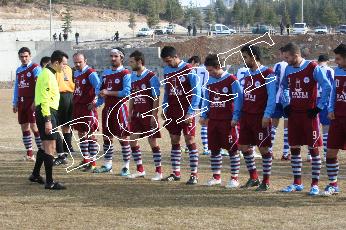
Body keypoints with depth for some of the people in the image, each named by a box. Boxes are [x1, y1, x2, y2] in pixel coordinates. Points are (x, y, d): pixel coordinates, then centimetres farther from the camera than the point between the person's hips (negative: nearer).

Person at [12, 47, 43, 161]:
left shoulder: (35, 68, -6)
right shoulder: (19, 70, 16)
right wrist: (15, 103, 17)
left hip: (32, 102, -7)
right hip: (22, 102, 7)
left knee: (34, 126, -11)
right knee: (24, 127, 6)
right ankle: (29, 154, 12)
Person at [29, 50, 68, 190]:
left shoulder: (47, 73, 17)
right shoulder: (48, 75, -16)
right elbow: (45, 100, -22)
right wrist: (47, 120, -25)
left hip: (46, 112, 11)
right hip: (47, 112, -11)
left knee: (46, 146, 19)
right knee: (50, 147, -9)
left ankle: (35, 175, 29)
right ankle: (49, 182, -9)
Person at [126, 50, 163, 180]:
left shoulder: (151, 77, -12)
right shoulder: (133, 77, 10)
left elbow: (156, 98, -13)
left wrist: (154, 115, -16)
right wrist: (130, 113, 13)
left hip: (148, 115, -7)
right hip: (137, 115, 7)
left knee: (152, 141, -2)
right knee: (133, 141, 4)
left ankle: (158, 172, 5)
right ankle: (140, 170, 14)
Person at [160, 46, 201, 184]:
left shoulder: (188, 70, -10)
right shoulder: (166, 71, 8)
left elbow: (196, 93, -11)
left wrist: (191, 113, -15)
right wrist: (164, 109, 9)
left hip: (186, 112, -6)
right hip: (172, 112, 6)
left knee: (190, 141, -5)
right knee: (174, 141, 9)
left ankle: (194, 174, -2)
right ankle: (176, 173, 15)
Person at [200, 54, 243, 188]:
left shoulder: (231, 80, -8)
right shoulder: (210, 82, 12)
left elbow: (238, 99, -10)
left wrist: (235, 117, -13)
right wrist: (204, 116, 12)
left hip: (228, 120, -7)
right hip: (213, 120, 7)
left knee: (232, 149, -2)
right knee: (214, 149, 10)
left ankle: (234, 178, 3)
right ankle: (216, 177, 20)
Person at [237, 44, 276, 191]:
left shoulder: (267, 74, -9)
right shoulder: (247, 75, 14)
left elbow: (272, 97, -13)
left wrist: (267, 115, -19)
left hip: (260, 118, -8)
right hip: (246, 116, 8)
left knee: (264, 149, -2)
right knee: (244, 147, 9)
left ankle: (266, 182, 6)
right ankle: (253, 178, 22)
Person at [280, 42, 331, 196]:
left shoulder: (312, 68, -11)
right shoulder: (288, 69, 8)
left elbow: (327, 87, -14)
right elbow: (284, 87, 24)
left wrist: (319, 107, -13)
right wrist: (286, 104, 12)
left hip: (309, 114, -6)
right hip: (293, 114, 6)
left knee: (313, 148, -2)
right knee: (294, 148, 8)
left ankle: (315, 184, 2)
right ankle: (297, 183, 17)